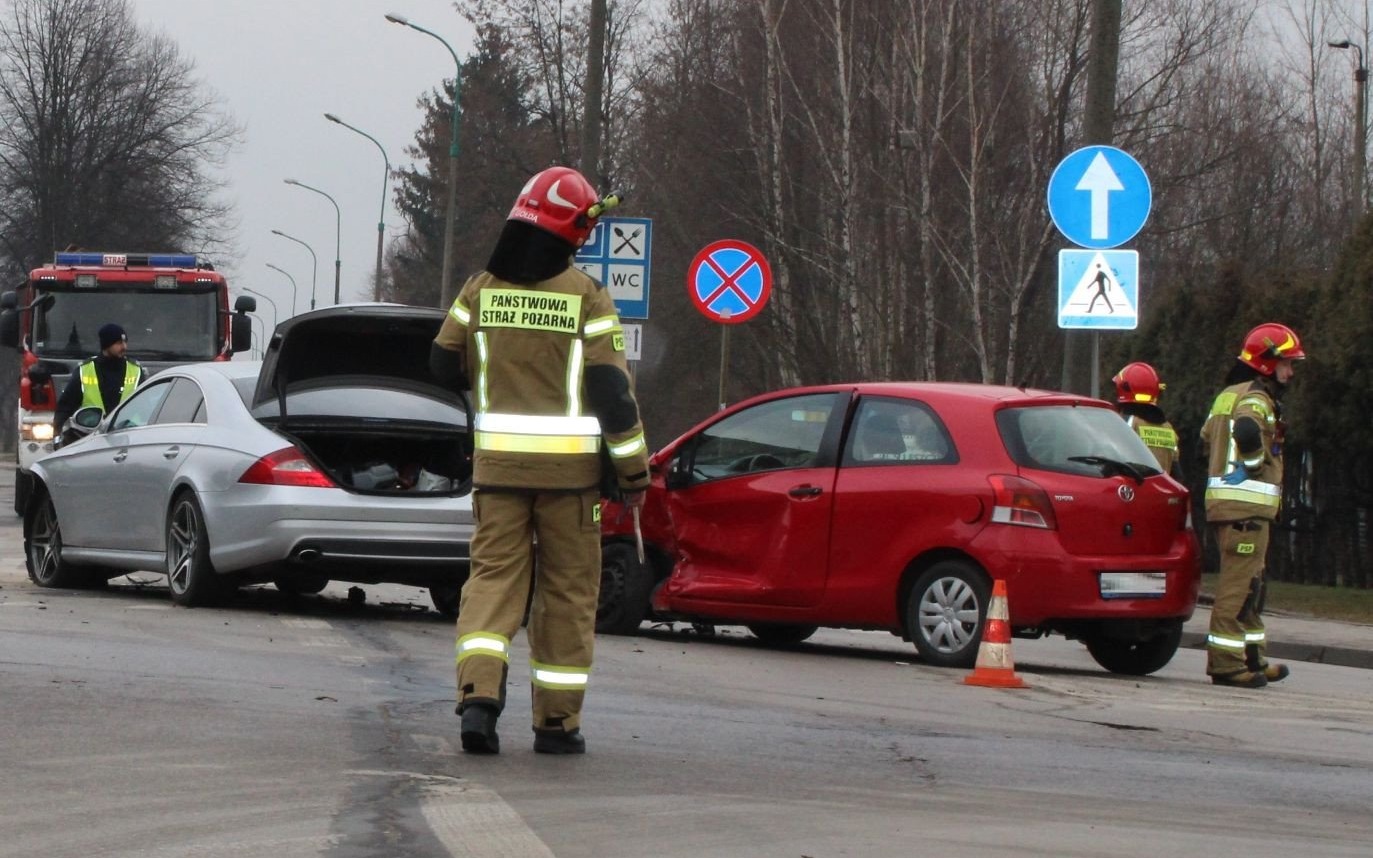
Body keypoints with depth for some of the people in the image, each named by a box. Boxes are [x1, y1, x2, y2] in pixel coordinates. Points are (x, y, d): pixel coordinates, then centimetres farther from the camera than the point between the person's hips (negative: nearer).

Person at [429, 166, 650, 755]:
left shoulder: (480, 289, 3)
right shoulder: (586, 298, -8)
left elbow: (444, 365, 12)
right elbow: (612, 390, -9)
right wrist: (633, 470, -1)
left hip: (498, 461, 3)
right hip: (569, 464, -3)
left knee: (494, 574, 4)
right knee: (568, 590, 7)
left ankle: (478, 693, -19)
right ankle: (557, 722, 10)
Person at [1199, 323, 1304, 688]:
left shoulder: (1228, 396, 20)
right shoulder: (1255, 398, -11)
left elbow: (1207, 436, 24)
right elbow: (1247, 430, -32)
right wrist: (1257, 464, -17)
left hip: (1223, 501, 10)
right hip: (1247, 505, -10)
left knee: (1250, 585, 17)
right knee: (1239, 585, -9)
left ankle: (1252, 658, 23)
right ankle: (1225, 662, -9)